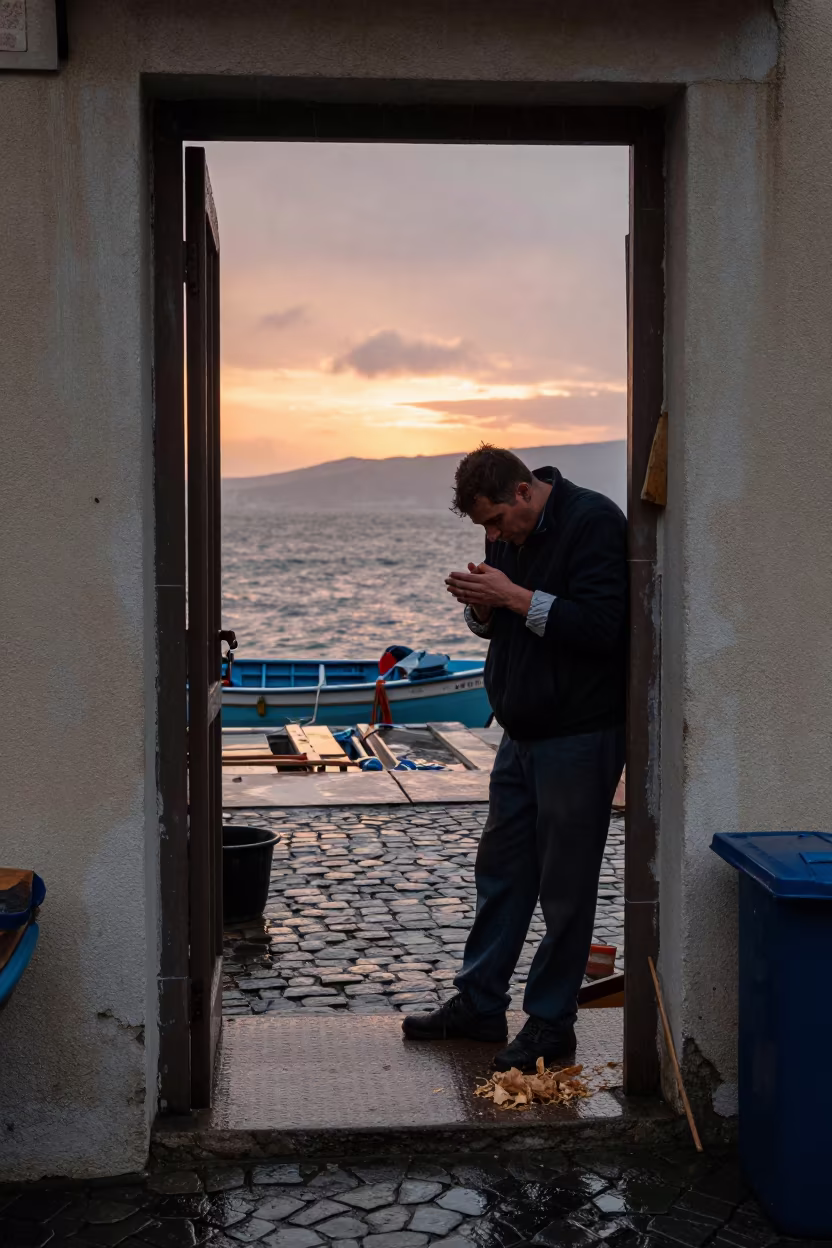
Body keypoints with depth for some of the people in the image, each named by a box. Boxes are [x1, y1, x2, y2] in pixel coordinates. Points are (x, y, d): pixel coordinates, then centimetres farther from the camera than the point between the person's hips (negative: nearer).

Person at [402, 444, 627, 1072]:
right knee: (501, 871, 15)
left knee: (565, 887, 2)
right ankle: (479, 1003, 26)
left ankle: (551, 1024, 15)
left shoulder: (594, 522, -15)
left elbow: (602, 625, -25)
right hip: (522, 736, 8)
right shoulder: (508, 536, 11)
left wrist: (515, 596, -23)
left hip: (579, 740, -8)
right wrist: (482, 607, -4)